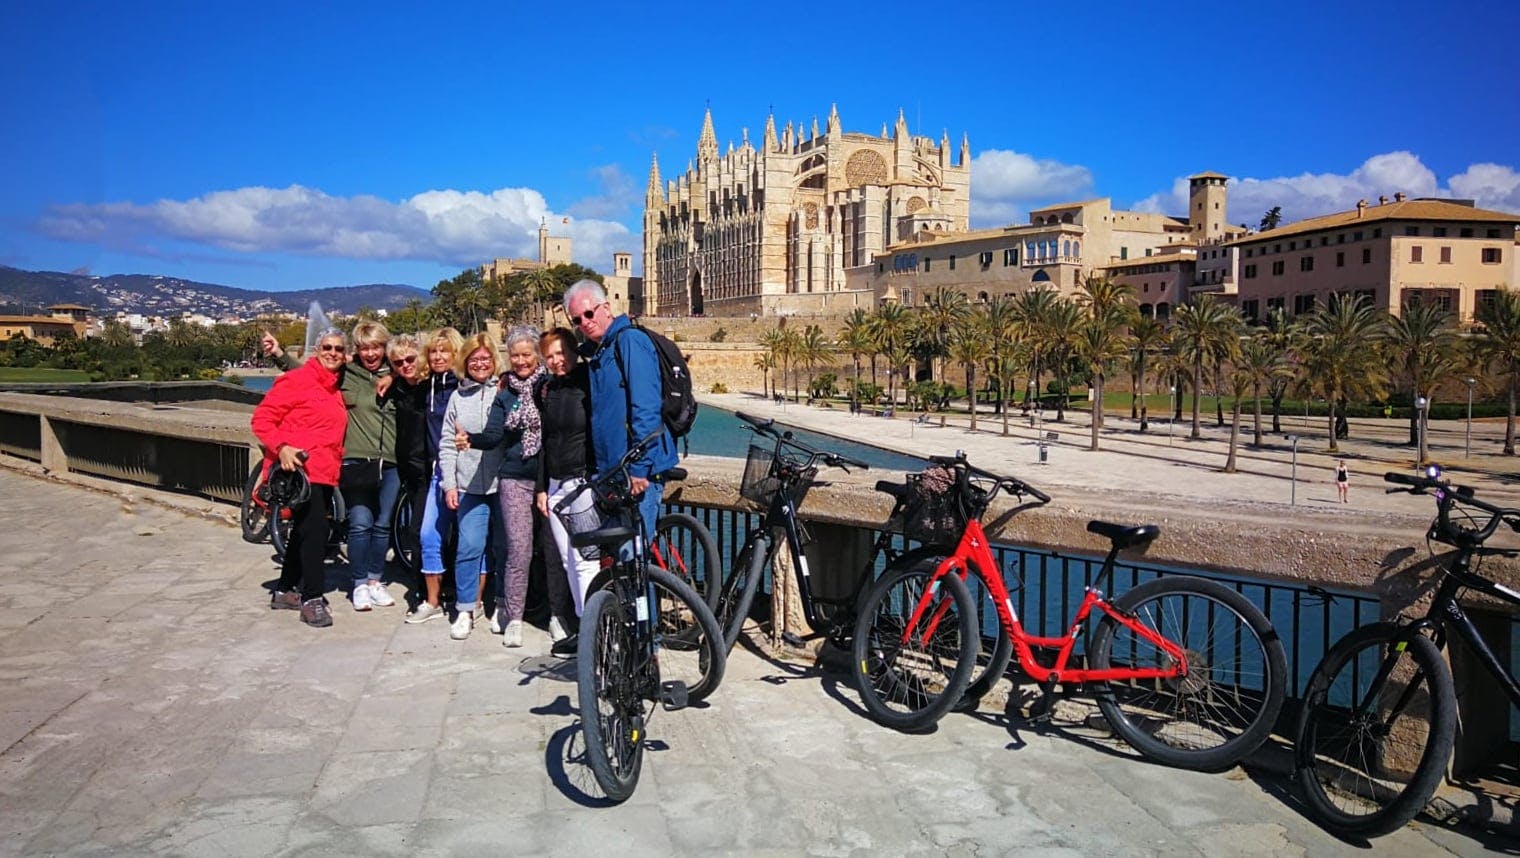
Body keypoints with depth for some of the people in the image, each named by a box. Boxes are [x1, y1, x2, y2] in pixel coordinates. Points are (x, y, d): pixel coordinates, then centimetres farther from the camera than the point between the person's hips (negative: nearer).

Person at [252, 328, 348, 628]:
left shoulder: (336, 389, 17)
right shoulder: (297, 380, -7)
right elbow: (262, 419, -10)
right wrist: (281, 447, -23)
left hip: (325, 473, 9)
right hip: (298, 468, -9)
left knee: (304, 531, 16)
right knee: (315, 530, -15)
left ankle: (285, 591, 29)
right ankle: (312, 598, -7)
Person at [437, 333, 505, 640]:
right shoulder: (458, 397, 12)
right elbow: (447, 444, 12)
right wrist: (449, 484, 4)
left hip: (504, 483, -1)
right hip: (469, 486, 2)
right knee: (469, 546, -5)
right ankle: (464, 611, 5)